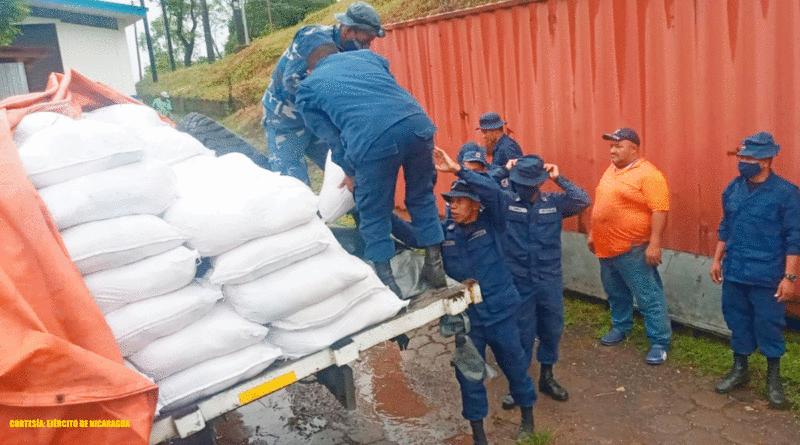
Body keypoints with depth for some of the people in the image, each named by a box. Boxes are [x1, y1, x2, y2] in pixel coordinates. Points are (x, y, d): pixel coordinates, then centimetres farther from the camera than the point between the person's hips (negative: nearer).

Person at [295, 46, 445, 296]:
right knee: (422, 197, 23)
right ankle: (435, 265, 30)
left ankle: (386, 281, 21)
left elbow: (331, 136, 20)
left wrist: (350, 173, 33)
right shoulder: (366, 56, 32)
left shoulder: (308, 88, 23)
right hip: (416, 123, 4)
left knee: (374, 214, 14)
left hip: (373, 139, -4)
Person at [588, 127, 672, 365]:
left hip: (633, 250, -8)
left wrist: (654, 243, -24)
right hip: (607, 247, 8)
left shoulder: (649, 175, -14)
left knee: (649, 297, -1)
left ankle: (660, 343, 8)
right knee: (615, 292, 21)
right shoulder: (611, 171, 13)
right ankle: (620, 327, 39)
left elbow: (660, 210, -19)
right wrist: (593, 233, 21)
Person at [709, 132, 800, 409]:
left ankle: (773, 379, 24)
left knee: (769, 327, 6)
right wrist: (717, 260, 13)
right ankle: (739, 370, 31)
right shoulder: (733, 188, 4)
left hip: (766, 277, -5)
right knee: (737, 322, 15)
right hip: (733, 273, 5)